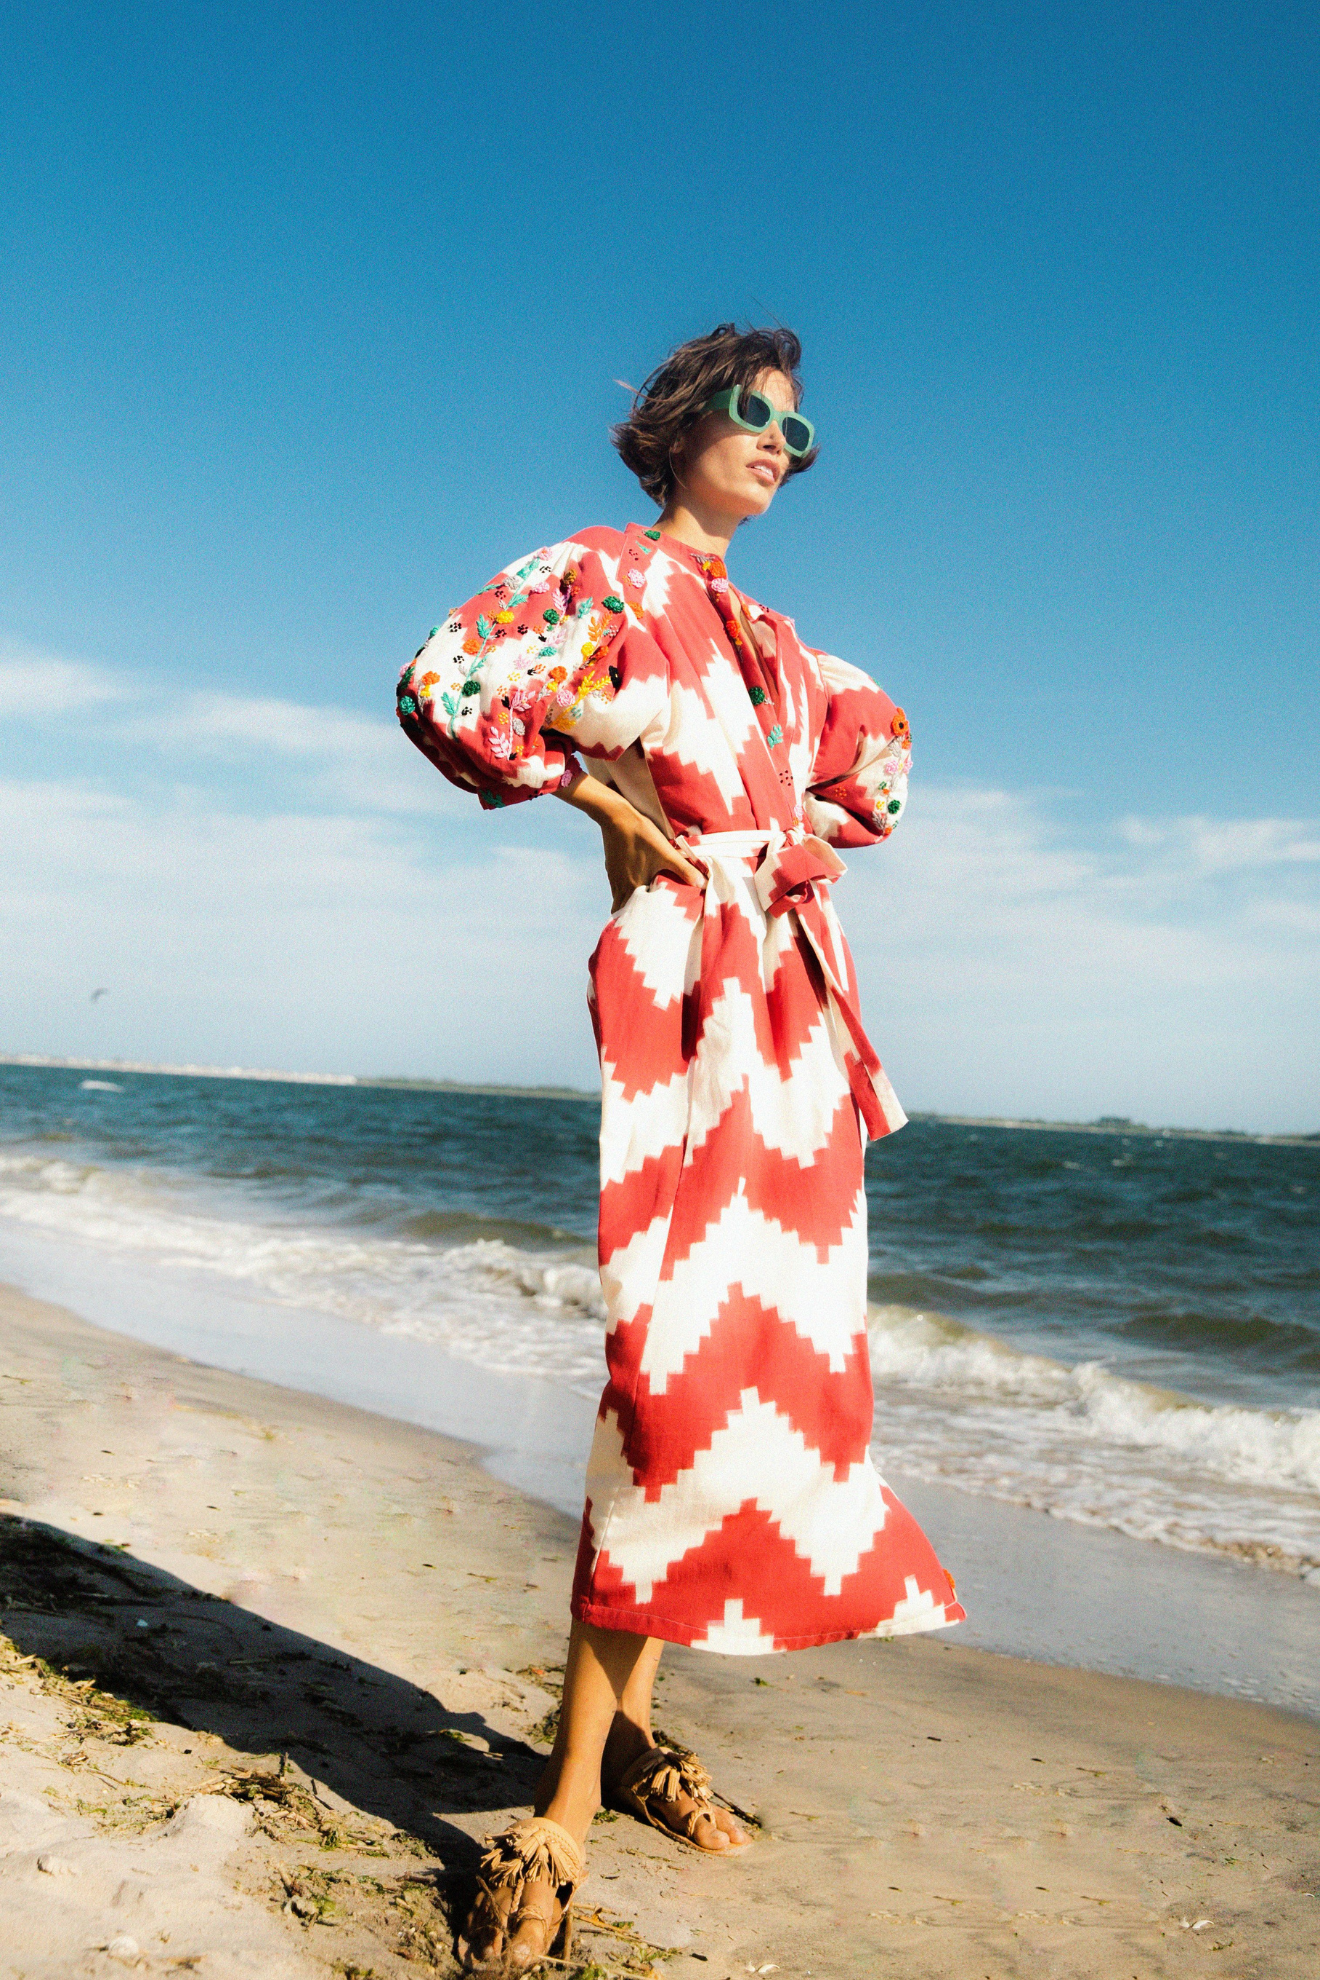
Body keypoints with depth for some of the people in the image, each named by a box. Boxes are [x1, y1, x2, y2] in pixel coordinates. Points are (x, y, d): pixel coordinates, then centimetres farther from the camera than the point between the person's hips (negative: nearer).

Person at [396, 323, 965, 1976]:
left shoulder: (774, 639, 23)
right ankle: (575, 1792, -6)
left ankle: (621, 1722, 18)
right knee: (666, 1356, -14)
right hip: (670, 987, -7)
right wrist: (600, 800, -8)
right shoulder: (601, 572, 4)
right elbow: (443, 684, -7)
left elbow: (878, 741, 34)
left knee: (764, 1346, 5)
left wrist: (820, 835, 16)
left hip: (790, 1004, 8)